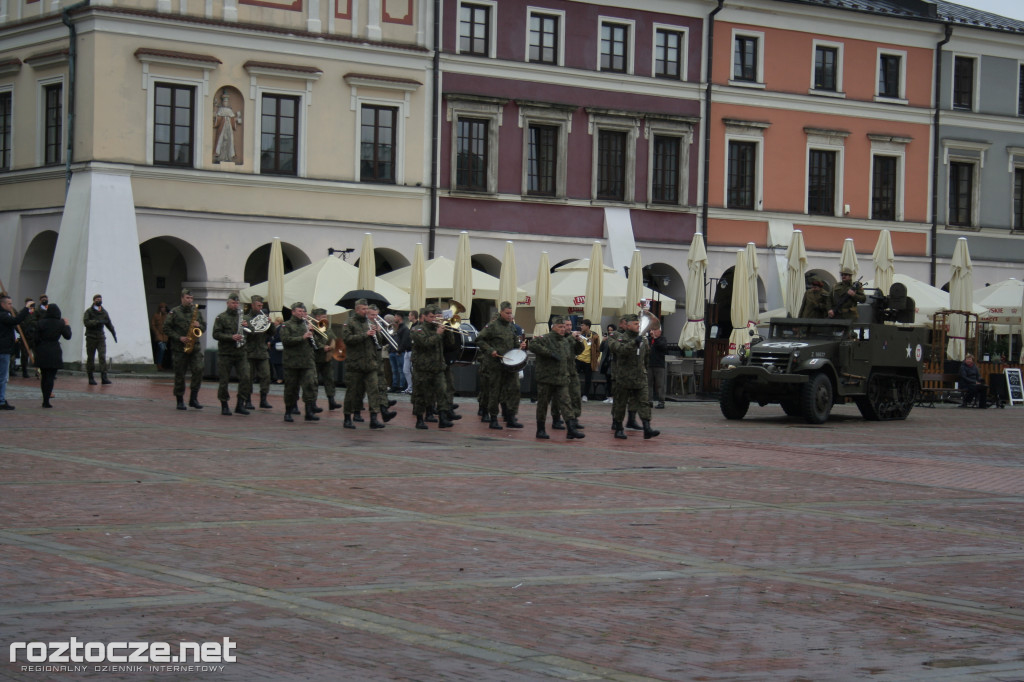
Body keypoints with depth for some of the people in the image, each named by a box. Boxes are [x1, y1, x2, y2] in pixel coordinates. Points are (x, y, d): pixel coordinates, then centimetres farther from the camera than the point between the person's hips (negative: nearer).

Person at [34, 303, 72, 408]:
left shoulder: (41, 323, -1)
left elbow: (36, 338, -1)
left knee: (44, 376, 14)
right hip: (54, 352, -2)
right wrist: (67, 325, 17)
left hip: (42, 352, 2)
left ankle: (45, 399, 18)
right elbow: (68, 336, 4)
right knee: (51, 376, -2)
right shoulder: (60, 324, -5)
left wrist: (37, 349, 10)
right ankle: (46, 401, -8)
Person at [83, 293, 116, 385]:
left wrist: (113, 333, 16)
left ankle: (104, 377, -16)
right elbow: (86, 322, -15)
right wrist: (97, 322, -24)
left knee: (103, 357, -10)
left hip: (101, 337, 3)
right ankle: (91, 378, 6)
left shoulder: (104, 312, 13)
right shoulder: (88, 311, -1)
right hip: (91, 337, -3)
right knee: (90, 358, 0)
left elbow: (109, 323, 22)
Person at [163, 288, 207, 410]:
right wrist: (179, 338, -11)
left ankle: (193, 399, -3)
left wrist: (199, 326, -5)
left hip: (195, 347, 3)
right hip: (179, 348, -3)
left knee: (198, 370, -11)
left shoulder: (197, 312, 13)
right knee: (179, 374, 2)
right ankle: (180, 401, 11)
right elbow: (166, 328, -3)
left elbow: (204, 327, 19)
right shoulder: (174, 312, 1)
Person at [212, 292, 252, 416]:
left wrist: (246, 326, -2)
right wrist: (231, 337, -18)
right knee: (224, 380, 1)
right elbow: (216, 334, -7)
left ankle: (240, 404, -2)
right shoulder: (221, 318, 2)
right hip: (225, 353, -3)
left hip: (241, 353, 3)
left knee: (246, 377, -10)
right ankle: (224, 406, 13)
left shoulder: (242, 316, 16)